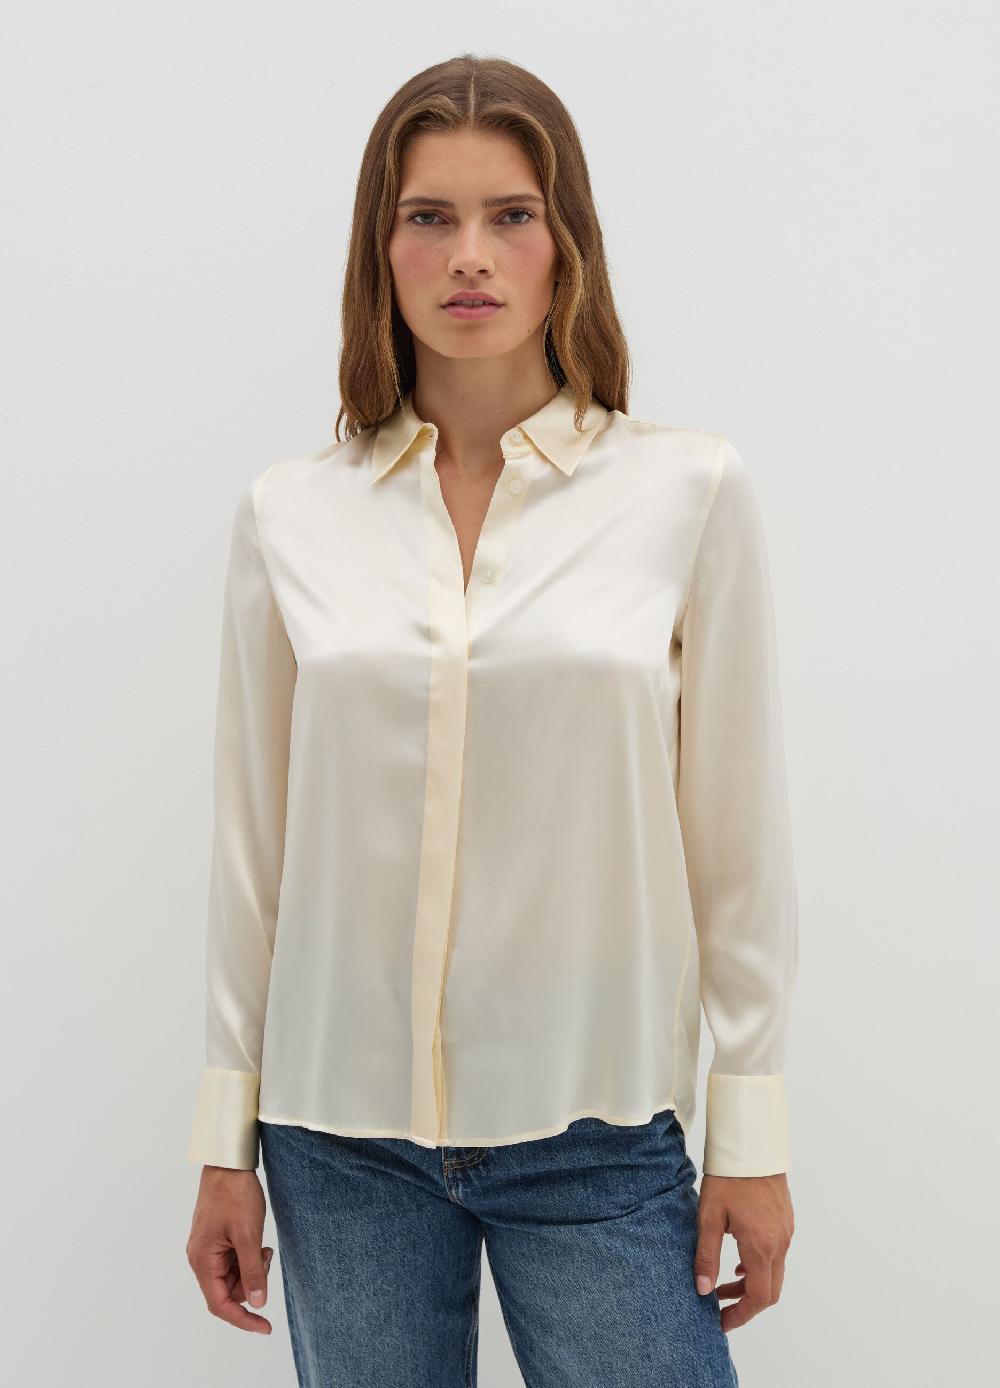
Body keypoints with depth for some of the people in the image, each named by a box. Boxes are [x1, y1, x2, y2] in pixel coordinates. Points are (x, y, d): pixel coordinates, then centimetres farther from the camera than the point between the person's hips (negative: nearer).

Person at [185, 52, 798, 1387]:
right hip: (343, 1126, 2)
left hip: (594, 1127, -1)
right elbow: (252, 842, 4)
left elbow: (738, 834, -1)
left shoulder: (691, 491, -4)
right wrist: (227, 1139, 6)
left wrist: (752, 1132, 0)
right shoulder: (288, 513, 1)